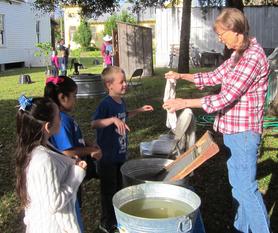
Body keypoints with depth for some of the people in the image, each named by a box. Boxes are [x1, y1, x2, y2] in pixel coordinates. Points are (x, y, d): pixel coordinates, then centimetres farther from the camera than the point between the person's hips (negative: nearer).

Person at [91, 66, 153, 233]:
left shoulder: (121, 102, 4)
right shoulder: (106, 104, -22)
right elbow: (94, 123, -33)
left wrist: (140, 110, 20)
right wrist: (113, 119, -44)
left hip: (121, 154, 8)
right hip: (108, 156, -8)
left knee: (119, 188, 20)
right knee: (109, 190, 6)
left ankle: (118, 218, 38)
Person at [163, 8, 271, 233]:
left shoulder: (253, 56, -19)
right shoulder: (238, 56, 10)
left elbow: (226, 97, -23)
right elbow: (215, 76, 21)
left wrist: (185, 102, -18)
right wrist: (181, 76, 14)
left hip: (243, 131, -10)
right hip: (232, 129, 10)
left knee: (246, 187, -3)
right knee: (238, 184, 18)